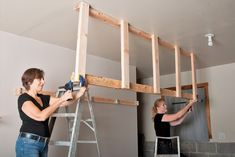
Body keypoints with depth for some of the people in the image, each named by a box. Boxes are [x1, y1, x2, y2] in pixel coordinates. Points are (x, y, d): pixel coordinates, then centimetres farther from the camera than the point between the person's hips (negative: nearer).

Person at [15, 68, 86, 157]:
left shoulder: (44, 98, 12)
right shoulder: (23, 98, -10)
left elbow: (65, 102, 4)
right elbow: (41, 116, -23)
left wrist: (80, 93, -12)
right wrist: (61, 99, -22)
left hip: (44, 143, 7)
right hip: (28, 143, -7)